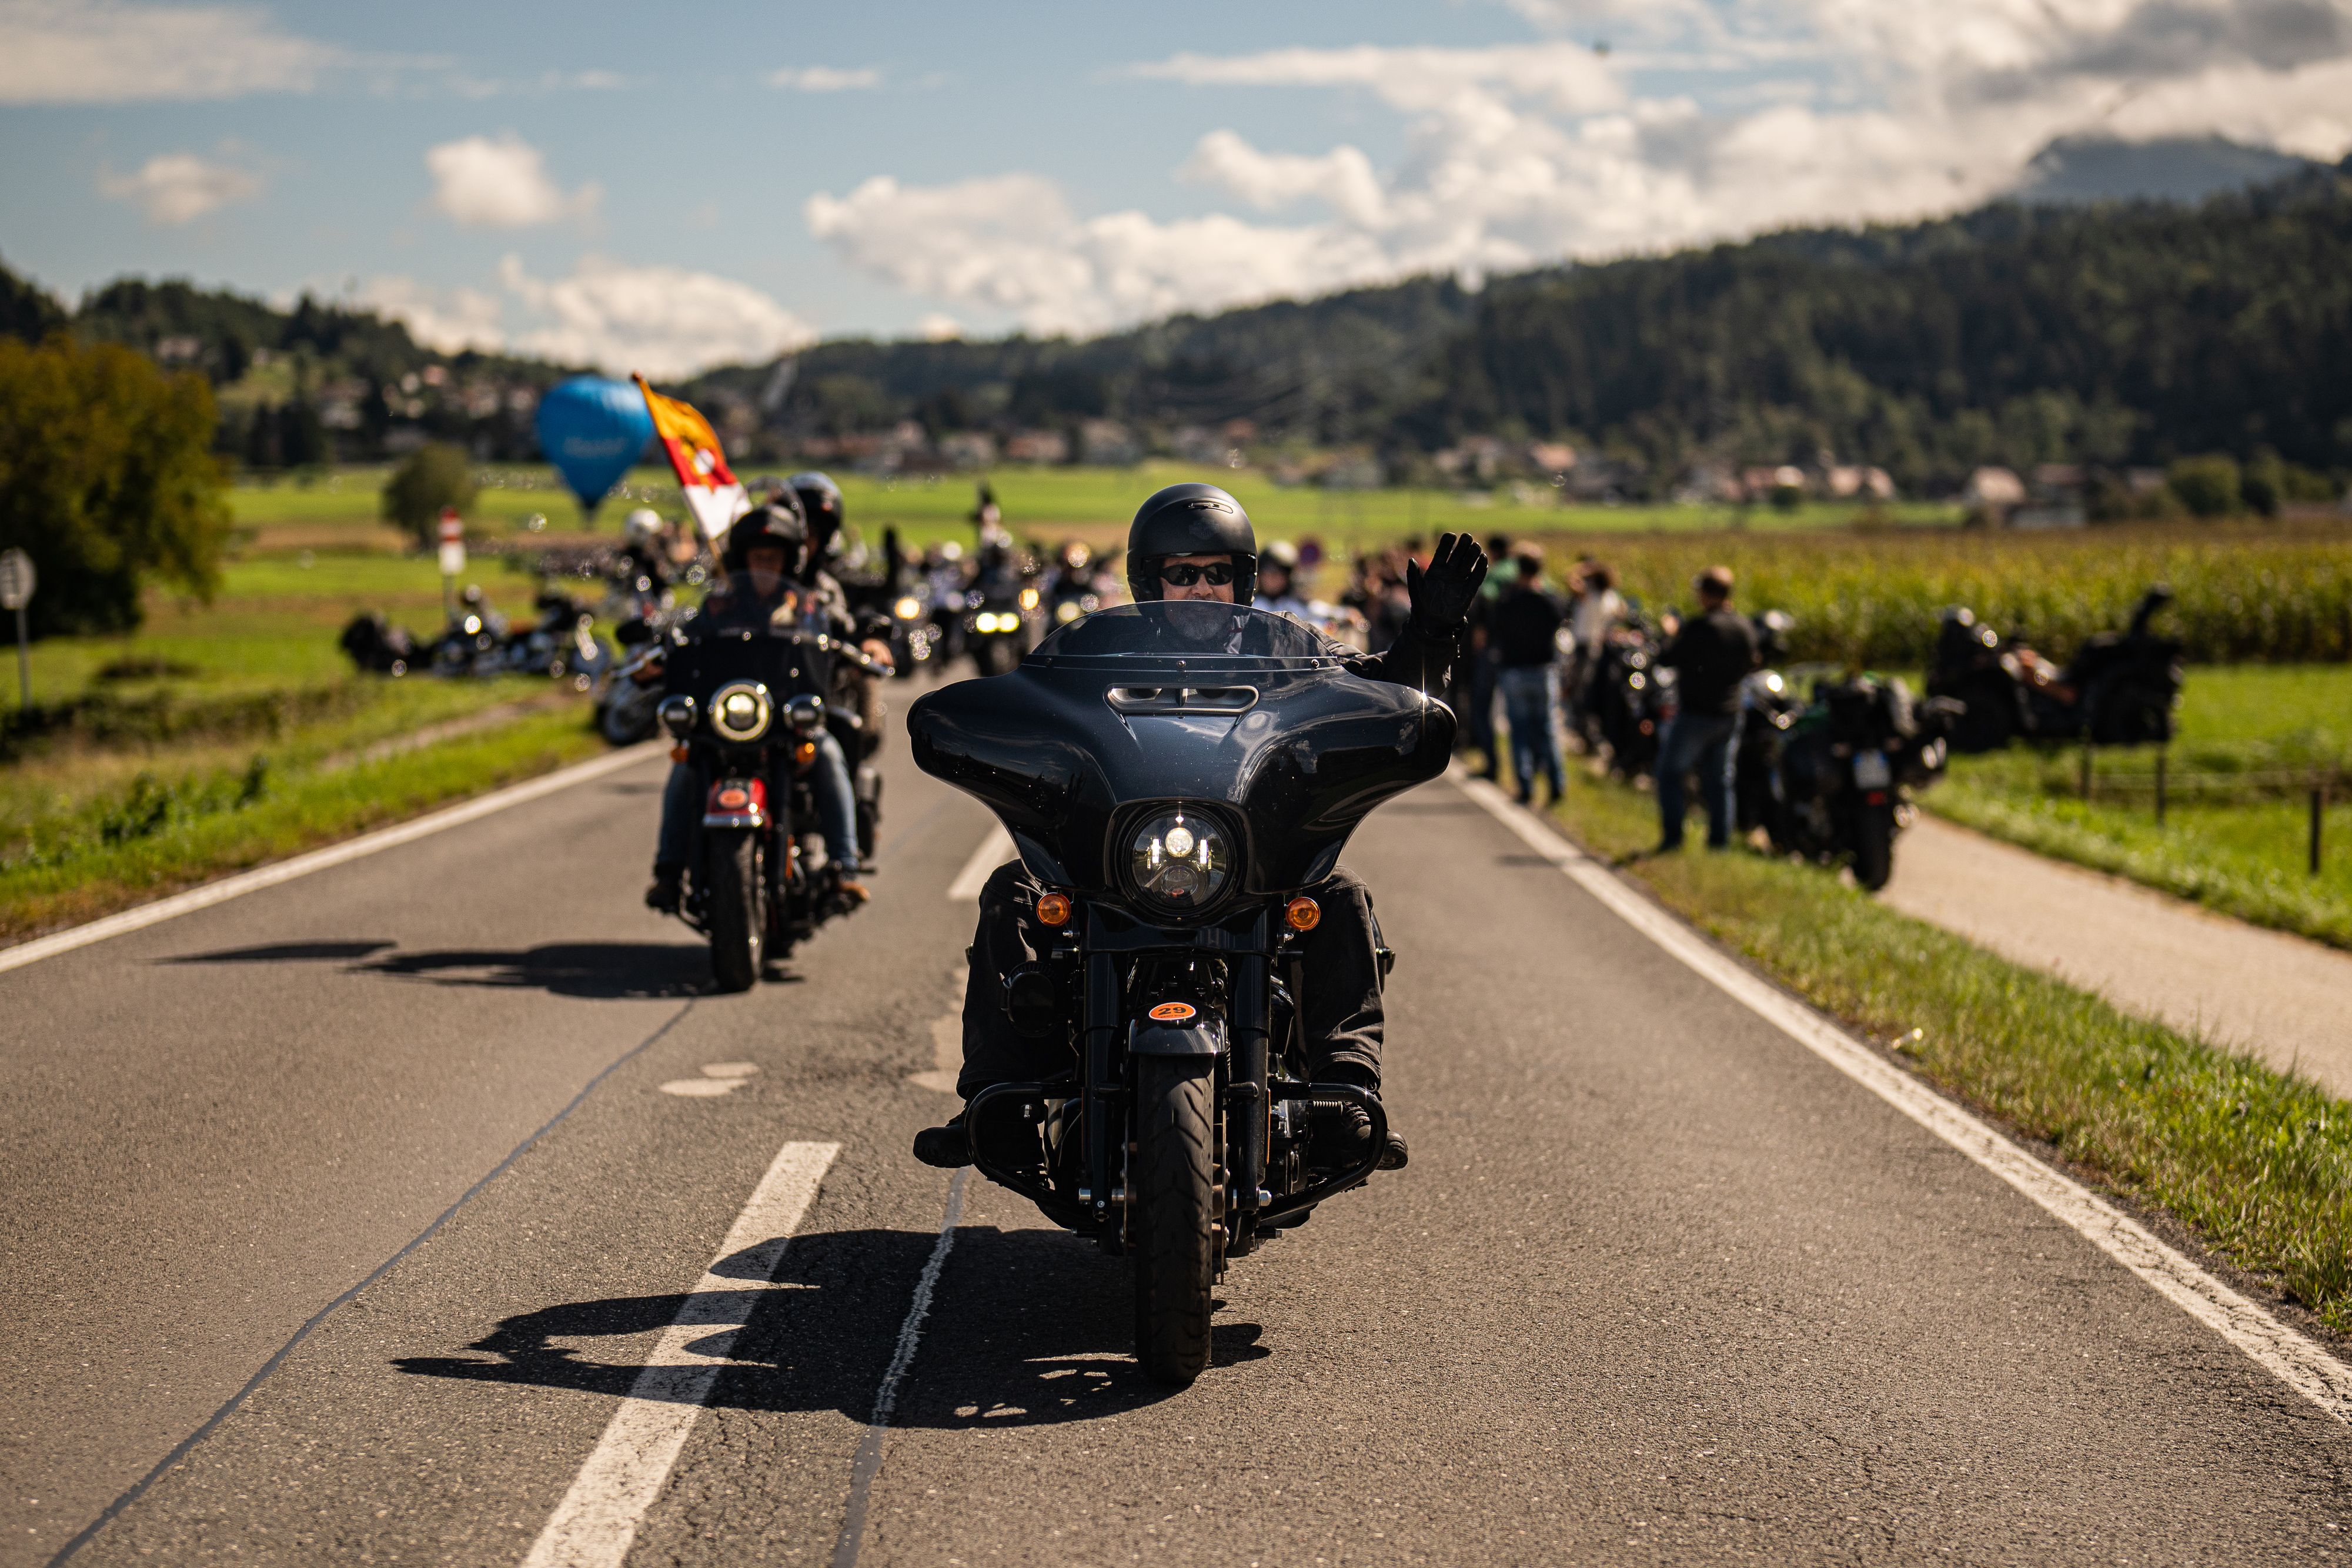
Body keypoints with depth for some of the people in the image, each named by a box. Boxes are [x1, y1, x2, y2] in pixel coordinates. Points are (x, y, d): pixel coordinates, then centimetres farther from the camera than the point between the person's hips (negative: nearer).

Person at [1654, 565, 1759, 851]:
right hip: (1729, 714, 7)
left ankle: (1672, 835, -3)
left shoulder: (1699, 628, -20)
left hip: (1695, 713, -7)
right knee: (1719, 779, 15)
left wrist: (1673, 637, 4)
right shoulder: (1745, 628, 3)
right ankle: (1720, 837, 15)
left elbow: (1668, 659, -15)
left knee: (1670, 774, 3)